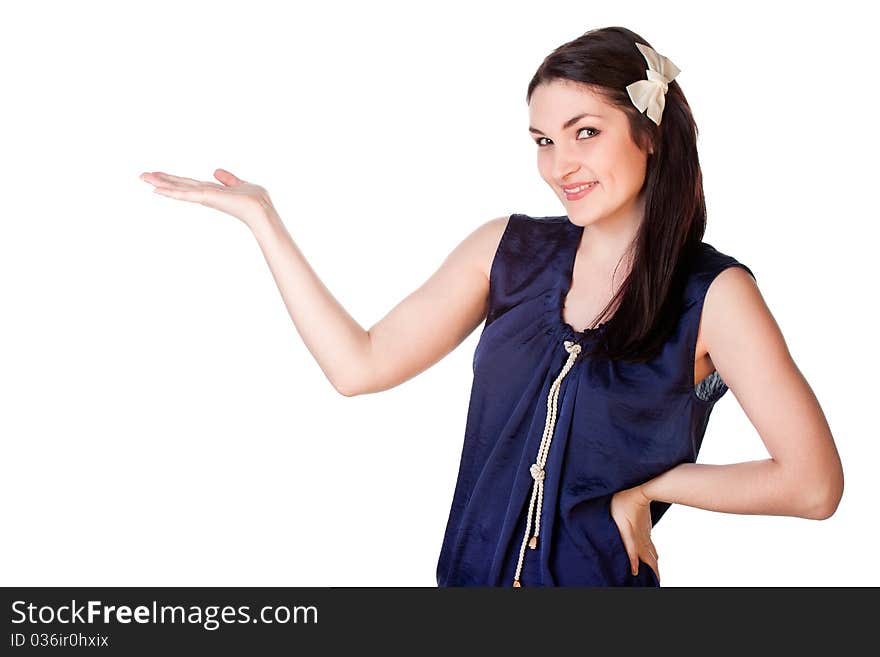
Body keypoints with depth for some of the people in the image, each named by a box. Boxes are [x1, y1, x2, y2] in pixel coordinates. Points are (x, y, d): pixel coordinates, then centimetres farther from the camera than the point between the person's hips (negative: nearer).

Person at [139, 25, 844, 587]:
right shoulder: (509, 249, -2)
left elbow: (813, 483, -16)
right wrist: (262, 217, -4)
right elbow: (360, 366, -4)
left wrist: (648, 485, -10)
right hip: (470, 571, 4)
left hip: (598, 576, -3)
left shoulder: (712, 293, -13)